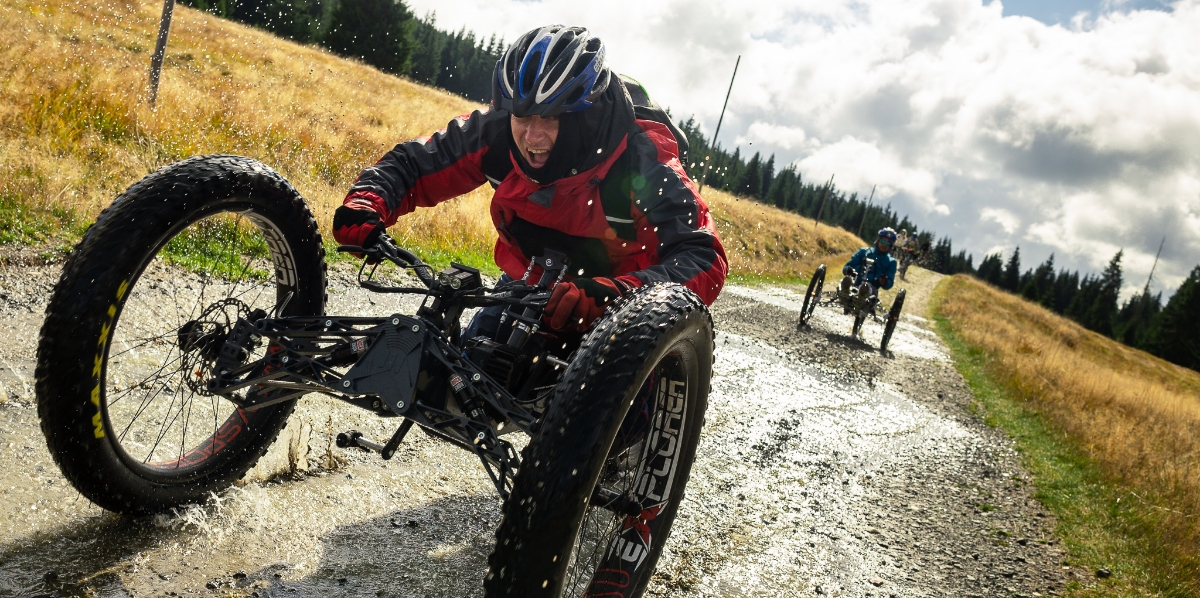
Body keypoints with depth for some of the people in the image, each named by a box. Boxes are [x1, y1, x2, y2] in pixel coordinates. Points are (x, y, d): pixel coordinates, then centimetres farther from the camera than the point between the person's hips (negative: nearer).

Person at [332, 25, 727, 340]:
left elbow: (705, 260, -43)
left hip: (617, 306, -3)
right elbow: (411, 165, -12)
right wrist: (366, 206, -35)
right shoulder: (497, 134, -23)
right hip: (532, 282, 3)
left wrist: (612, 294, -60)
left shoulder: (641, 166, -33)